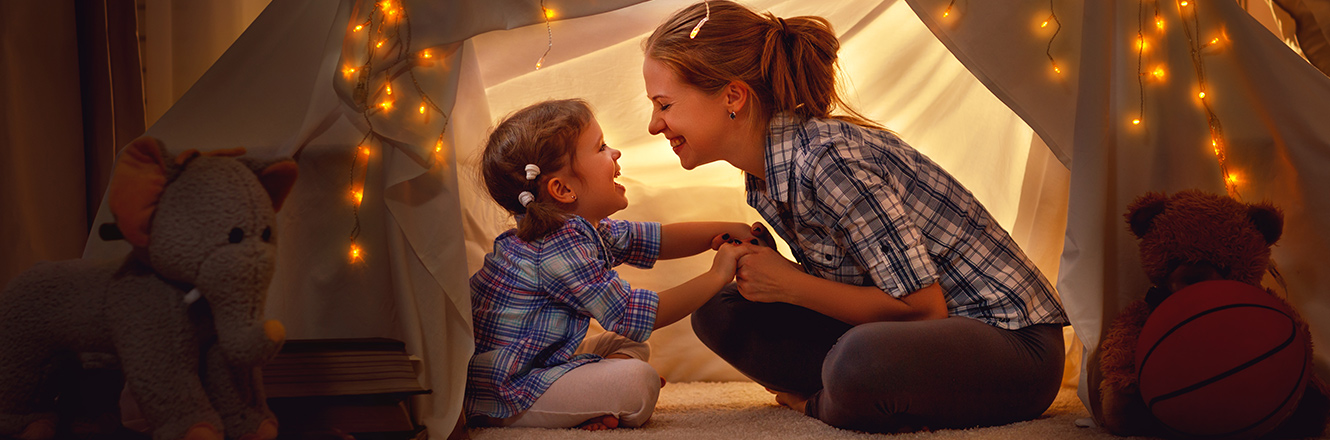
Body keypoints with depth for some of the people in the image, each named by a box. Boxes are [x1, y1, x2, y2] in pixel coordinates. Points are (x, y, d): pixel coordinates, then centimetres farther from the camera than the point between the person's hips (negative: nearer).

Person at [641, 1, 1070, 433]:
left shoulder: (829, 158, -25)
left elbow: (924, 306, -22)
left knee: (862, 361, -40)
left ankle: (817, 403, -7)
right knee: (720, 310, 1)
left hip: (1011, 337, -8)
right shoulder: (763, 176, 4)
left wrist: (788, 286, -17)